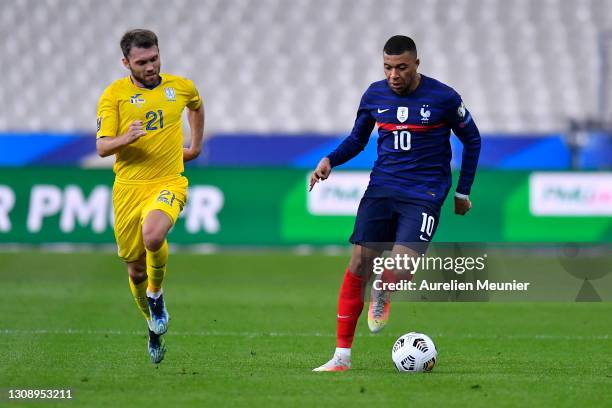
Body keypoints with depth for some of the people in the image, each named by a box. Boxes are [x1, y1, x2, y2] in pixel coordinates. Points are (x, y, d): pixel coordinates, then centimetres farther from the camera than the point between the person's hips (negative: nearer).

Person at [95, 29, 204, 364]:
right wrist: (125, 139, -28)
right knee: (135, 270, 6)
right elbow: (102, 147, -8)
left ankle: (157, 295, -4)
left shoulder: (180, 87, 4)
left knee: (153, 236, -32)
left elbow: (196, 106, 29)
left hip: (168, 183, -1)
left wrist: (195, 146, 28)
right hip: (128, 188, 1)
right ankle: (154, 327, 33)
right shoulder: (114, 94, -4)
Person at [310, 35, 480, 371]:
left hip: (423, 194, -3)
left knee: (399, 271, -21)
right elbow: (357, 139, 16)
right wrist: (330, 160, -4)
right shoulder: (374, 95, 3)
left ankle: (382, 295, 19)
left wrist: (463, 192, 8)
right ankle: (342, 356, 1)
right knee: (358, 265, -7)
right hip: (381, 188, 3)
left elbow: (472, 139, 6)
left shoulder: (443, 98, -7)